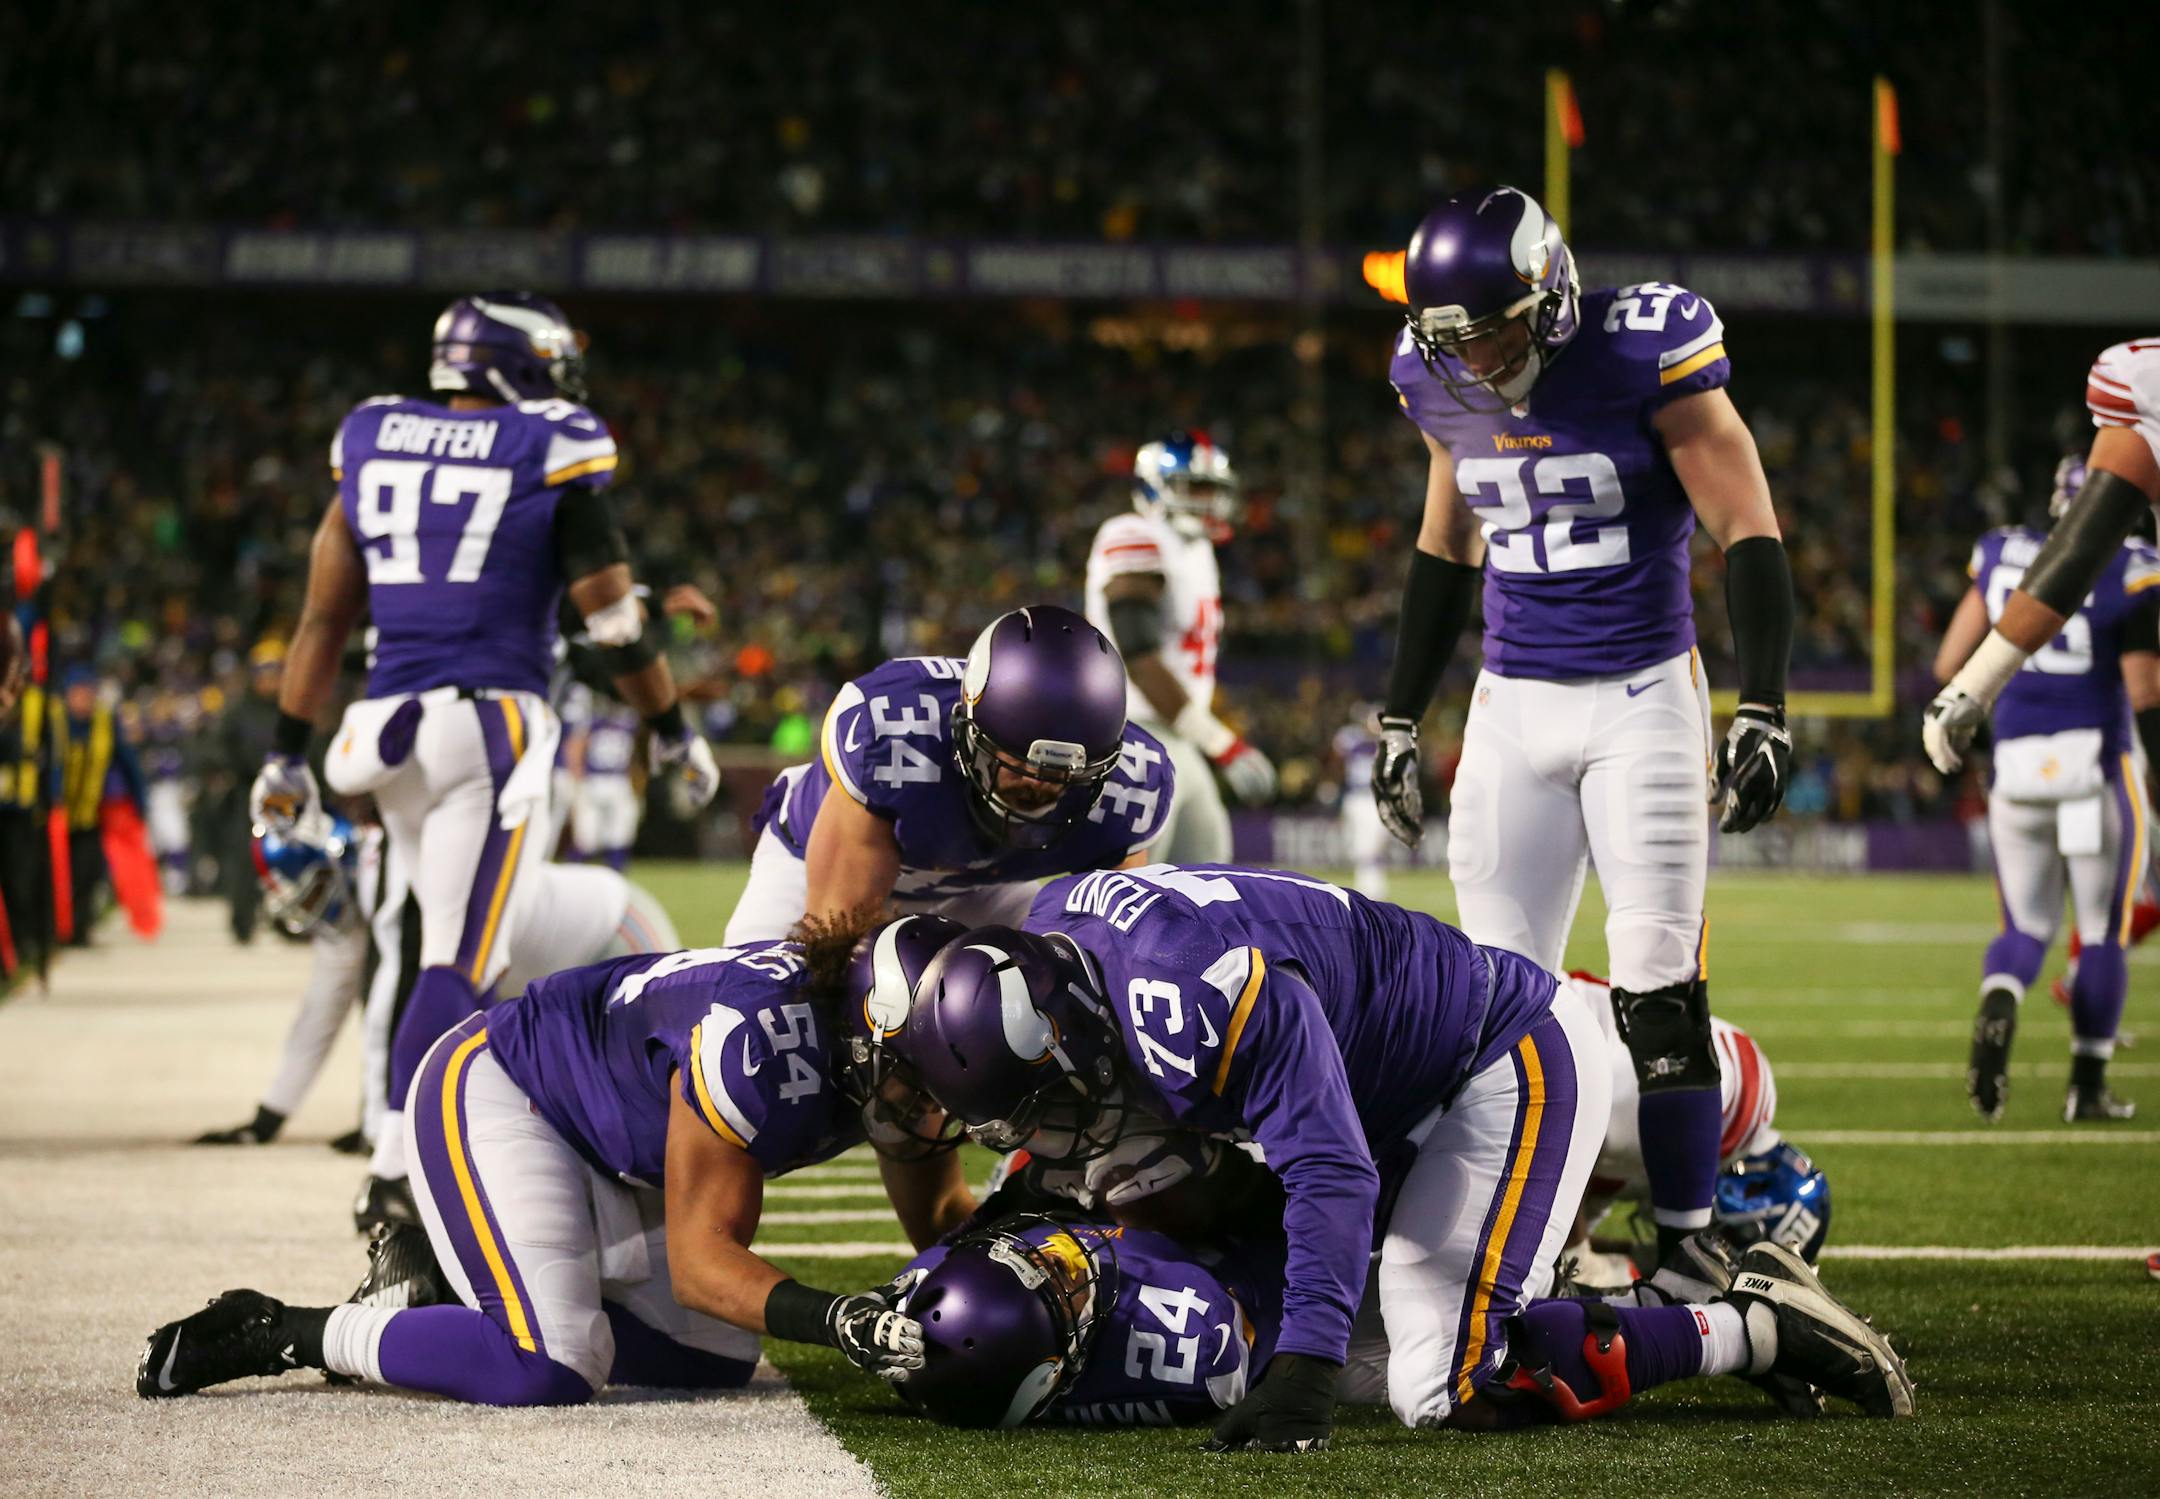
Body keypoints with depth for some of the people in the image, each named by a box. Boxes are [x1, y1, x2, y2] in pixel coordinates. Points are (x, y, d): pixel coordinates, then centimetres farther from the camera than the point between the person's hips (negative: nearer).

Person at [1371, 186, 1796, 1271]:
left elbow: (1749, 537, -12)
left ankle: (1684, 1245, -1)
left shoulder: (1643, 358, -15)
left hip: (1642, 695, -5)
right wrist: (1399, 719, 19)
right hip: (1513, 702, 5)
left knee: (1659, 989, -9)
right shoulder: (1444, 386, 1)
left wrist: (1762, 714, -17)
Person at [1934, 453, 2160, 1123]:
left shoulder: (2004, 556, 4)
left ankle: (1997, 1008, -19)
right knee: (2103, 932, 11)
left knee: (2025, 926, 14)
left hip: (2017, 764, 3)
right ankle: (2087, 1085, 12)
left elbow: (1950, 666, 5)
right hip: (2096, 759, -3)